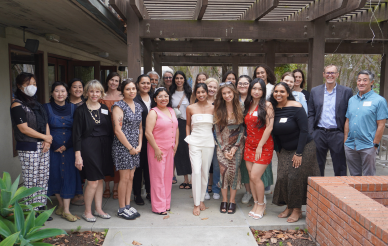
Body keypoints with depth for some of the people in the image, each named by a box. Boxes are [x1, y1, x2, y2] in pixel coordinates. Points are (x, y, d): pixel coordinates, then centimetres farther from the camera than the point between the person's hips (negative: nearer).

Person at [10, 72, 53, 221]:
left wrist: (47, 141, -3)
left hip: (43, 147, 7)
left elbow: (46, 123, 13)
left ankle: (40, 208, 20)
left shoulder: (36, 104, 16)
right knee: (31, 181, -2)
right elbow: (24, 128, -14)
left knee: (43, 179, 9)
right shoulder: (17, 105, -7)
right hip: (28, 149, -7)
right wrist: (45, 137, -7)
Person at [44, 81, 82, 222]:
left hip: (69, 148, 1)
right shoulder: (46, 108, 1)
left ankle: (66, 210, 4)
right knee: (55, 175, 4)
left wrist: (67, 145, -6)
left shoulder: (73, 108, 5)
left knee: (69, 176, -1)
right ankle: (61, 204, 24)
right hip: (53, 149, -1)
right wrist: (55, 146, -9)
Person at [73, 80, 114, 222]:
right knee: (93, 181, -4)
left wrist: (111, 148, 7)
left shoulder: (104, 109, 9)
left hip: (104, 146, 5)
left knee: (100, 179, 11)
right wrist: (78, 155, -12)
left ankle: (98, 209, 23)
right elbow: (77, 134, -6)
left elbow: (110, 130, 13)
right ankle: (87, 212, 13)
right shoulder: (81, 110, -4)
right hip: (89, 147, -5)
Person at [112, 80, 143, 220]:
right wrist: (130, 147, -12)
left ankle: (128, 205, 22)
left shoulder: (138, 107, 12)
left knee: (131, 177, 11)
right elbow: (117, 130, -15)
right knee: (124, 178, -1)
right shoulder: (118, 106, -9)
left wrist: (139, 145, 3)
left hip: (134, 147, 6)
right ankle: (121, 209, 12)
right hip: (122, 146, -6)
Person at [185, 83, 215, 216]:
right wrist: (188, 138, 6)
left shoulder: (213, 108, 4)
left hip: (208, 141, 2)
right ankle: (196, 204, -2)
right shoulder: (190, 108, 3)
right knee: (196, 171, -10)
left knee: (205, 172, 7)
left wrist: (217, 139, 6)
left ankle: (201, 199, 23)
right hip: (195, 142, -1)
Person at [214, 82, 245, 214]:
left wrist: (235, 147, -8)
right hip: (222, 145, 1)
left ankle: (232, 201, 10)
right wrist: (224, 149, -6)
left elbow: (242, 129, -1)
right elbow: (217, 130, 1)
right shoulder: (218, 109, 1)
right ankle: (224, 201, 8)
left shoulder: (240, 108, -1)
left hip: (237, 145, -1)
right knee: (223, 170, -6)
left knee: (234, 170, -4)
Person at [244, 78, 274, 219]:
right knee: (251, 176, 6)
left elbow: (269, 127, -13)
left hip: (264, 146, -6)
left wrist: (260, 146, -13)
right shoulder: (248, 106, 11)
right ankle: (256, 204, 22)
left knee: (255, 177, -9)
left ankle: (261, 205, 12)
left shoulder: (267, 105, -8)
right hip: (249, 145, 6)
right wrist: (246, 141, 5)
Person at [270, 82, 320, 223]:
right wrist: (279, 150, 6)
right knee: (282, 178, -1)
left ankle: (297, 210, 11)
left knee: (296, 177, -6)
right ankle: (289, 207, 19)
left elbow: (304, 130, -16)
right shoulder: (274, 109, -1)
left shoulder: (296, 107, -16)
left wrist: (299, 153, -17)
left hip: (303, 148, -5)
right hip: (285, 150, 5)